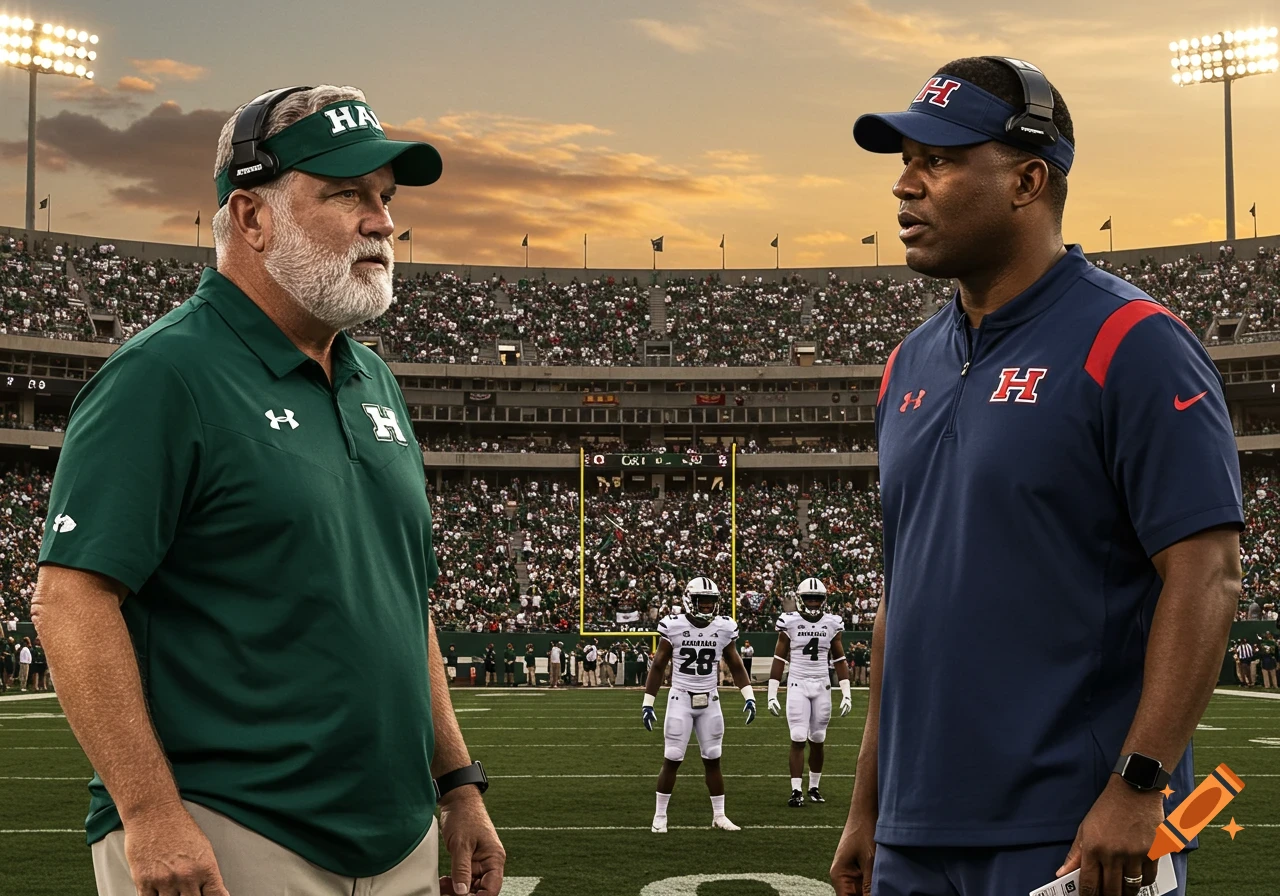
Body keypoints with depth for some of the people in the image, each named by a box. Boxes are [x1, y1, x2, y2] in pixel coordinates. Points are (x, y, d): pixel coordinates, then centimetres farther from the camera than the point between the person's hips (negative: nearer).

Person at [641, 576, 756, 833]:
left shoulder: (724, 628, -2)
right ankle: (660, 815, 10)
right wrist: (647, 703, -3)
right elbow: (658, 667, -1)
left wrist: (749, 697, -2)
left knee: (713, 760, 8)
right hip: (680, 699, -3)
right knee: (672, 760, -1)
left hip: (709, 701, 3)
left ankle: (719, 815, 17)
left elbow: (736, 666, 8)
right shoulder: (673, 627, -9)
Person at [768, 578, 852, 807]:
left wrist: (846, 694, 4)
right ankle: (796, 791, -3)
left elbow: (840, 661, 9)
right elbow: (779, 660, -1)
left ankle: (814, 787, 21)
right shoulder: (790, 623, -4)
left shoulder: (832, 624, 3)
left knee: (818, 740, 8)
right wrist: (772, 694, -4)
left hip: (822, 685, 2)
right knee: (798, 739, -7)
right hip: (797, 685, -2)